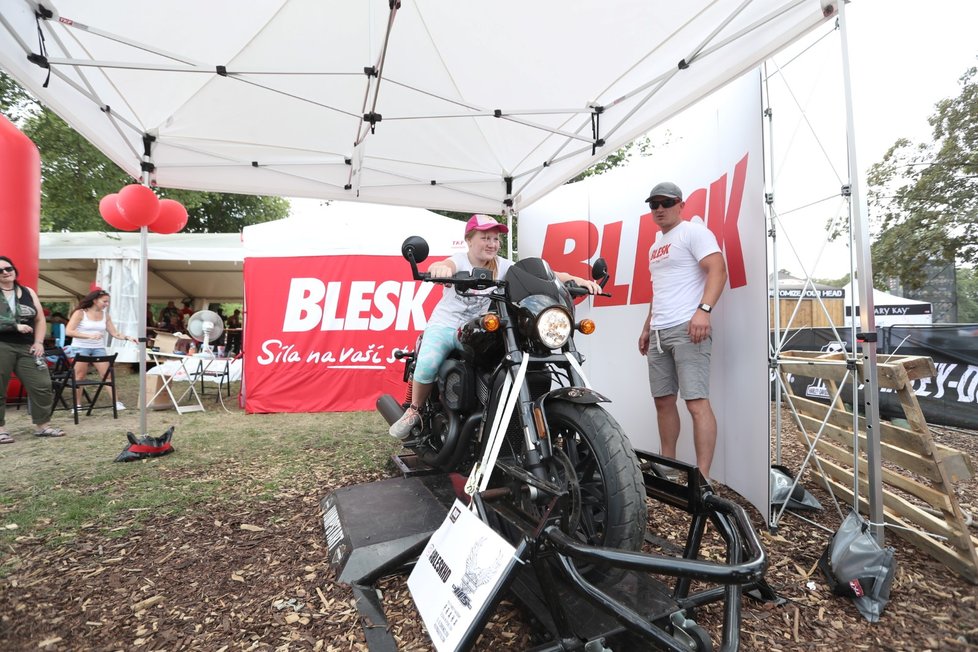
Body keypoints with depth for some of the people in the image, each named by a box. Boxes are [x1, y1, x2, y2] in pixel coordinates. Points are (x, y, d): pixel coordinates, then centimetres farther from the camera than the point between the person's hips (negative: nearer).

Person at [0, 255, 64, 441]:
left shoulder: (28, 292, 12)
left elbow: (40, 319, 11)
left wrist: (38, 342, 0)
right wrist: (16, 326, -17)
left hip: (27, 347, 3)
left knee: (42, 385, 1)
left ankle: (42, 425, 10)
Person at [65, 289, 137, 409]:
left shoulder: (105, 315, 6)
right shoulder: (80, 313, -5)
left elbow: (115, 333, 4)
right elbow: (69, 331, -12)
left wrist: (127, 337, -14)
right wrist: (89, 336, -23)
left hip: (98, 348, 3)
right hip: (80, 348, -3)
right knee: (79, 377, 3)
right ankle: (77, 405, 13)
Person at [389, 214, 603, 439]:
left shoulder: (501, 266, 0)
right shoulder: (460, 261, -8)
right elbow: (447, 265, -33)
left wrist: (574, 278, -25)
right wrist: (440, 267, -59)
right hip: (445, 325, -2)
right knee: (428, 363, -27)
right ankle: (413, 411, -1)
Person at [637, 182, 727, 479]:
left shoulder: (694, 232, 0)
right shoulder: (655, 247, 25)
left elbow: (718, 270, -12)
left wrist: (703, 309, -26)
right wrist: (647, 327, 25)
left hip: (687, 329, -9)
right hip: (658, 333, 9)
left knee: (697, 402, -13)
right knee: (663, 401, 10)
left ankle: (703, 478, -10)